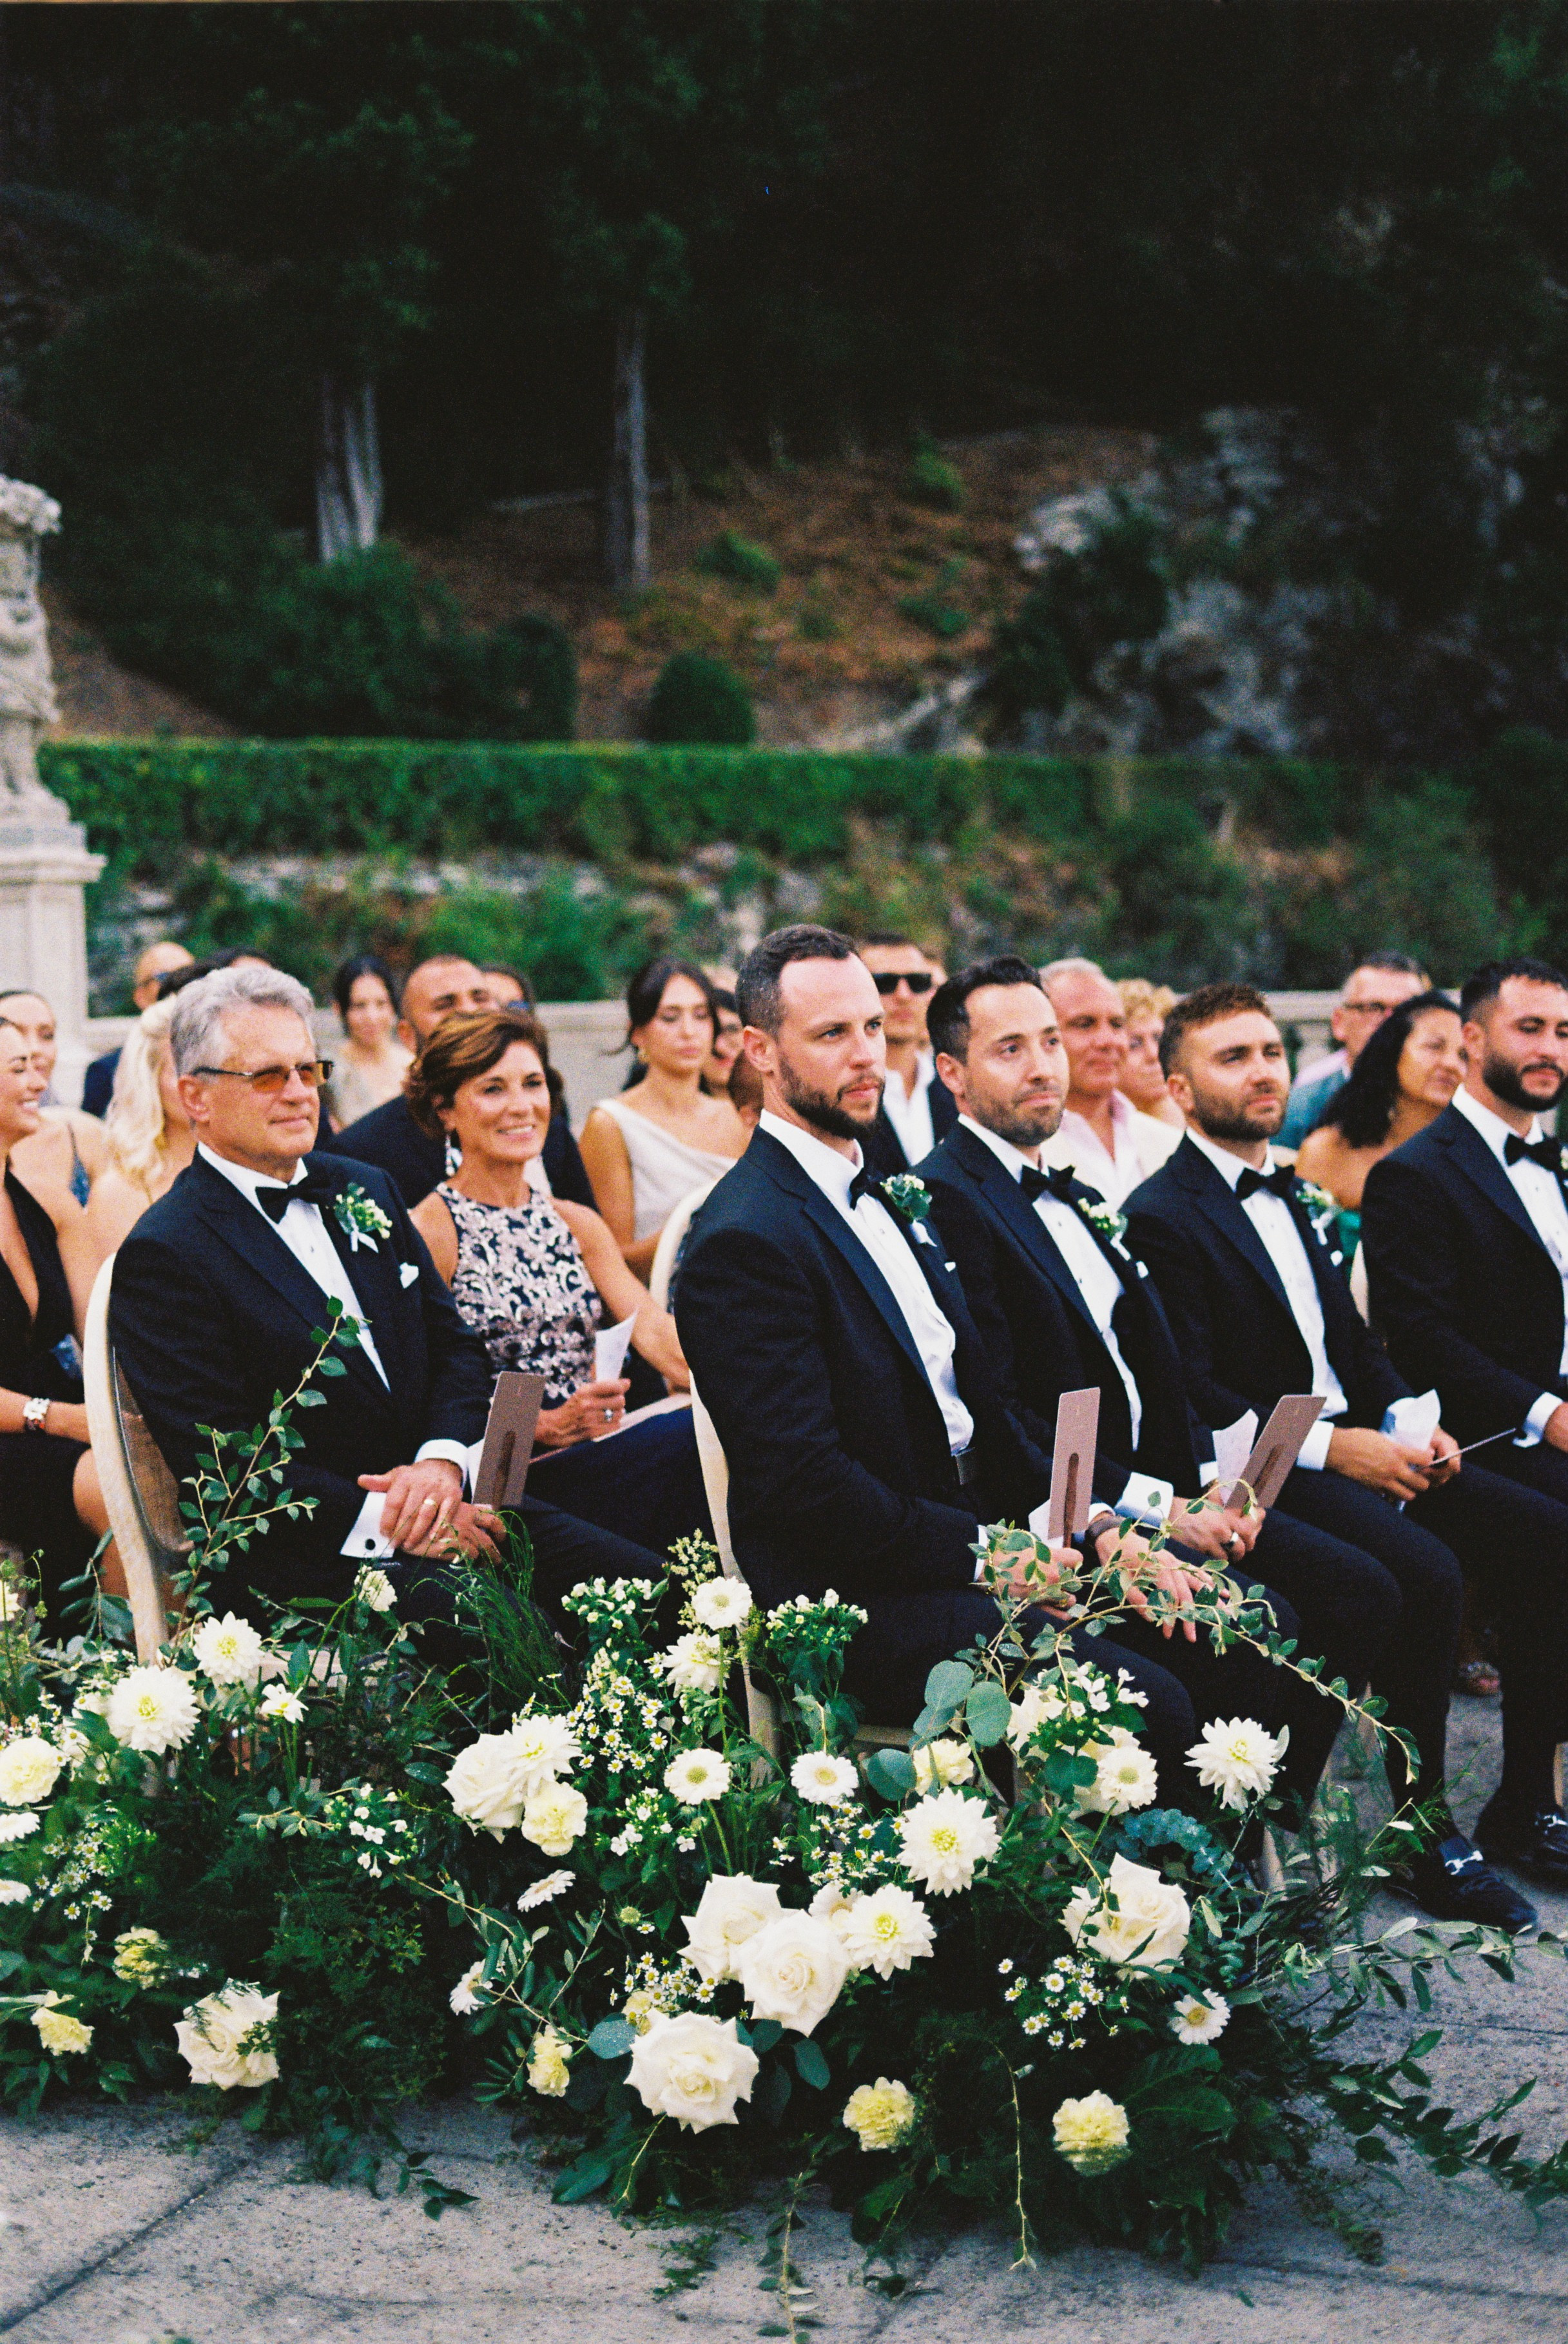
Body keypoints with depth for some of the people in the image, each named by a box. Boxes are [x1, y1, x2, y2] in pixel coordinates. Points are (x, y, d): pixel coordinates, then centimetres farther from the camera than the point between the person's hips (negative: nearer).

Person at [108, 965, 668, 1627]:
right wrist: (387, 1522, -18)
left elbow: (456, 1345, 16)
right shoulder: (163, 1257, -6)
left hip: (441, 1497, 7)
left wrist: (442, 1460, -6)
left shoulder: (366, 1191, 17)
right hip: (314, 1559, -7)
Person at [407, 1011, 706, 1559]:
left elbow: (653, 1329, 4)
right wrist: (547, 1426, -19)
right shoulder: (430, 1231, 0)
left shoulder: (577, 1225, 19)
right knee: (687, 1439, -30)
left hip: (600, 1453, 6)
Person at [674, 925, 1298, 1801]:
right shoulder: (744, 1242, -14)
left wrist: (1095, 1528, 4)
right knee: (1146, 1705, -26)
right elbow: (803, 1483, -20)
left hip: (978, 1535, 9)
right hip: (860, 1605, -9)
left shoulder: (885, 1197, 16)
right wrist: (982, 1557, -16)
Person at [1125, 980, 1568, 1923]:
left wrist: (1409, 1419, 2)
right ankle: (1424, 1828, -16)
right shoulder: (1160, 1218, -8)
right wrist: (1329, 1446, -19)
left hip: (1361, 1441, 8)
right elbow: (1191, 1395, -14)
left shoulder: (1294, 1195, 19)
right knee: (1425, 1573, -31)